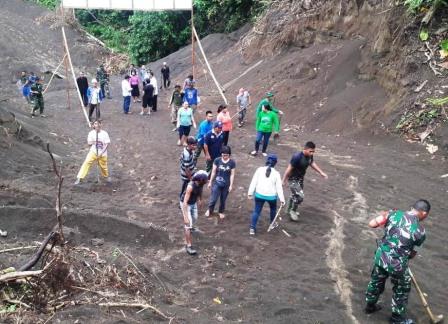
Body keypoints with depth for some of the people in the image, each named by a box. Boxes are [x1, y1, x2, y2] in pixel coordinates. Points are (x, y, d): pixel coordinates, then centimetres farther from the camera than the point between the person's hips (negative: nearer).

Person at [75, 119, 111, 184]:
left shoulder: (104, 133, -9)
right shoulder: (91, 133, -6)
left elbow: (107, 144, -7)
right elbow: (89, 143, -2)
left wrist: (102, 152, -14)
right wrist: (92, 142, -27)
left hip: (102, 154, 0)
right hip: (93, 152, 0)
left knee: (103, 166, 11)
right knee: (87, 163, -15)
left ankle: (106, 176, 43)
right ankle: (79, 178, -14)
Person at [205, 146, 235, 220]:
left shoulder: (232, 163, -9)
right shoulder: (217, 160, -10)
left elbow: (232, 174, -4)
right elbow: (213, 172, -3)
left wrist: (231, 185, -5)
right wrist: (210, 182, 1)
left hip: (226, 185, 1)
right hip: (217, 183, -1)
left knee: (223, 200, 15)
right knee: (213, 199, 1)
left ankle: (221, 212, 38)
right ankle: (210, 210, 29)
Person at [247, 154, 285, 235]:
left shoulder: (260, 169, -5)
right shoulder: (276, 173, -6)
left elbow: (254, 182, -6)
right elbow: (279, 187, -6)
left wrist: (250, 192, -1)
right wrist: (282, 199, -2)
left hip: (259, 194, 0)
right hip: (271, 196, 0)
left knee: (257, 211, 9)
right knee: (273, 208, 27)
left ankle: (252, 228, 2)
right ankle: (272, 223, 43)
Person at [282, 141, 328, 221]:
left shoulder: (310, 156, -10)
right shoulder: (297, 157, -32)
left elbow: (312, 163, 12)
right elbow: (289, 168, -24)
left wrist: (321, 173, 15)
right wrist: (284, 180, -18)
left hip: (300, 179, 8)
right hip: (293, 179, -8)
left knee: (295, 195, 23)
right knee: (300, 196, -15)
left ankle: (289, 210, 45)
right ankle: (293, 211, 10)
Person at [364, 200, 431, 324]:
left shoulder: (394, 214, -9)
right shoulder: (420, 231, -15)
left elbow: (371, 224, -6)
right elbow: (412, 253, -2)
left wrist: (383, 216, 12)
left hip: (380, 256, 4)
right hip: (397, 264, -4)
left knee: (376, 281, 28)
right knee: (401, 290, 22)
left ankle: (370, 305, 50)